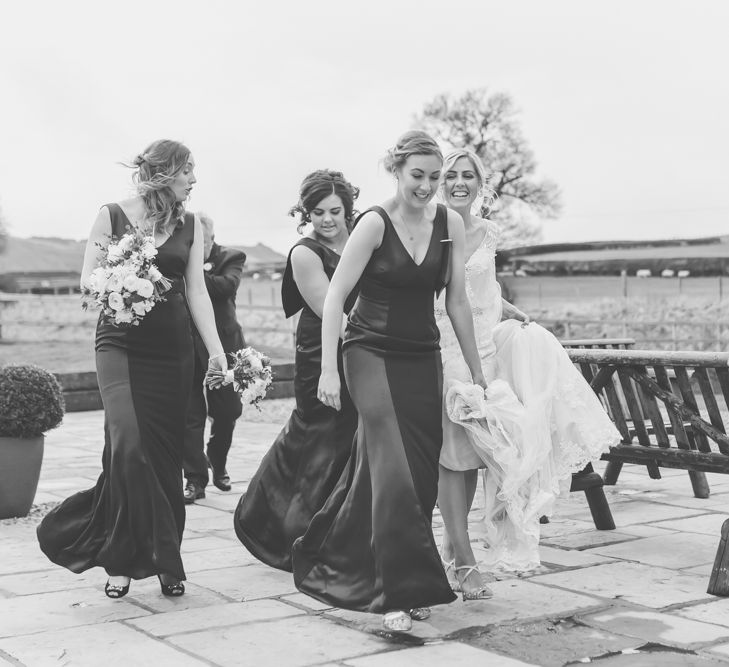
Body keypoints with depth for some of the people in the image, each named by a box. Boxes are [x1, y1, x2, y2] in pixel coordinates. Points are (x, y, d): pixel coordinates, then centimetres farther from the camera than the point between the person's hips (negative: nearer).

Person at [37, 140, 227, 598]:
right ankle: (123, 559, -3)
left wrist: (217, 351, -2)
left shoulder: (190, 226, 9)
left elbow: (196, 291, 6)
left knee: (165, 456, 4)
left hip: (172, 350, 3)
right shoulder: (113, 216, 0)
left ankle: (163, 560, 18)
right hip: (121, 345, -3)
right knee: (128, 445, -18)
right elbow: (88, 281, 1)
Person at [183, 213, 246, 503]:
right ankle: (195, 479, 6)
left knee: (226, 412, 10)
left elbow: (227, 286, -19)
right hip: (184, 346, 0)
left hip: (221, 344, 0)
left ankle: (217, 463, 37)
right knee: (190, 416, -1)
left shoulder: (231, 258, 0)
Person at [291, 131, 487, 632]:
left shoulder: (449, 223, 3)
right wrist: (329, 369, -18)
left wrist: (477, 370, 9)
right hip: (372, 352, -5)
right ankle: (402, 592, -7)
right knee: (393, 470, -14)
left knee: (421, 473, 7)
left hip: (423, 357, 5)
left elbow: (457, 301, 8)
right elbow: (335, 297, -11)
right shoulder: (375, 223, -10)